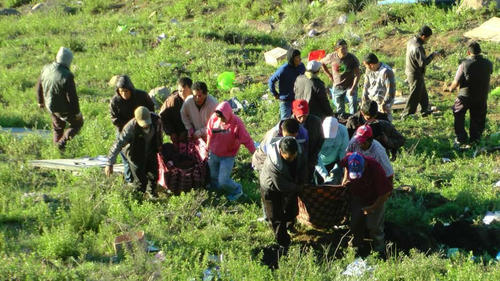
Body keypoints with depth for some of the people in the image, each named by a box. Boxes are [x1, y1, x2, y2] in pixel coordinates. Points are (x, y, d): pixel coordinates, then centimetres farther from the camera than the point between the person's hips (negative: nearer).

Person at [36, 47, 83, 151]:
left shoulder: (46, 69, -11)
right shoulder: (67, 76, -32)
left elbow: (39, 86, 5)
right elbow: (72, 97, -26)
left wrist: (40, 101, 21)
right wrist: (77, 112, -10)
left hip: (50, 106, 6)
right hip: (64, 109, -6)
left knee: (58, 126, 29)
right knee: (77, 123, 20)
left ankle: (57, 146, 41)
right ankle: (62, 142, 7)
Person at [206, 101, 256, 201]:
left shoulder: (237, 123, -27)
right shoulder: (214, 118, -15)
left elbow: (247, 140, -22)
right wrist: (207, 149, 15)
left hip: (228, 156, -4)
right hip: (213, 154, 4)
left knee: (223, 181, -8)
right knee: (213, 178, 20)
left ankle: (237, 190, 22)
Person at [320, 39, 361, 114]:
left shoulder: (352, 58, -14)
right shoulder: (332, 57, -8)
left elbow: (357, 74, -12)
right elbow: (322, 63, 12)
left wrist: (353, 88, -19)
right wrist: (329, 75, 6)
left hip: (350, 86, -2)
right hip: (337, 88, 3)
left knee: (353, 103, -20)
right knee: (340, 110, 10)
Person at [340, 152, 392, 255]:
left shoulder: (375, 169, -38)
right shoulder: (348, 159, -26)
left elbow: (386, 192, -28)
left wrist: (373, 208, -21)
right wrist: (345, 179, -6)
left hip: (375, 200, -5)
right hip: (356, 196, 5)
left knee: (374, 226, -5)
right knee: (355, 223, 9)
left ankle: (379, 251, 13)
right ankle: (359, 246, 31)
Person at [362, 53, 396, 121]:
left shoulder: (386, 71, -19)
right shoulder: (369, 70, 3)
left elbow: (390, 90, -18)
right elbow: (366, 86, 12)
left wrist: (384, 103, -18)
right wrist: (364, 100, 5)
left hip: (383, 101, -6)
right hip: (371, 101, 6)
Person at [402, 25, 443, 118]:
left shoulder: (411, 41, 0)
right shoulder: (417, 47, -30)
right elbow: (423, 63, -30)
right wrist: (433, 55, -20)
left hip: (410, 71, 10)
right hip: (415, 75, -10)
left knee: (423, 93, 25)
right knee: (414, 96, 3)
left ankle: (425, 110, 38)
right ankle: (406, 115, 12)